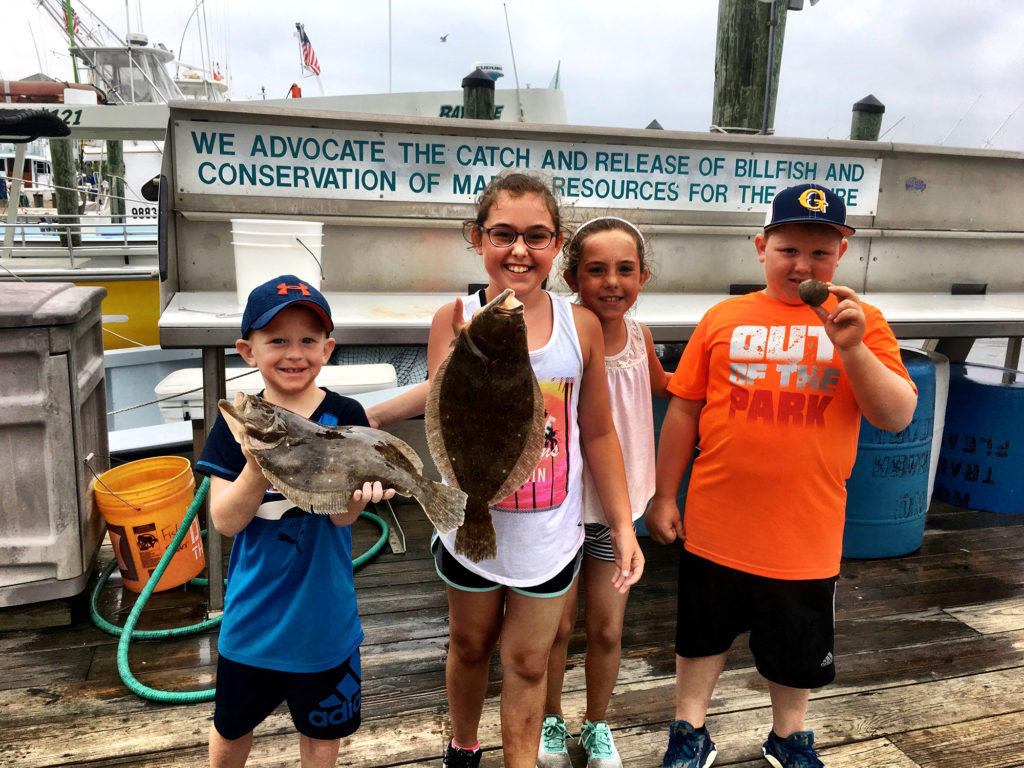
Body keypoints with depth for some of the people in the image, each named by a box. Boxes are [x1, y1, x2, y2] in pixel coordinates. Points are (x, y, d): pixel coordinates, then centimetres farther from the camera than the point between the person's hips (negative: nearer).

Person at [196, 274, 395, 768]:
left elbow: (342, 516, -17)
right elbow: (225, 521, -14)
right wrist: (257, 467, -32)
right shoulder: (236, 422, -9)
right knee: (232, 727, 22)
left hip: (324, 611, -1)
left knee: (322, 727, 20)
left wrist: (357, 492, -41)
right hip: (253, 610, 1)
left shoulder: (345, 417, -11)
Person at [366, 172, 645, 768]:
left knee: (529, 662, 14)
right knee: (470, 645, 22)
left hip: (550, 534, 0)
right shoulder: (455, 321, -10)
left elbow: (599, 434, 0)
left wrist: (623, 526, 2)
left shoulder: (581, 326, -8)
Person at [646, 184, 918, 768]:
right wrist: (663, 497, 1)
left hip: (806, 532, 0)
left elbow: (898, 417, -8)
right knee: (703, 634, 17)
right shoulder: (724, 319, -3)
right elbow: (684, 411, 1)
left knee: (797, 648, 20)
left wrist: (852, 348, -23)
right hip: (716, 523, 0)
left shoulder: (860, 322, -2)